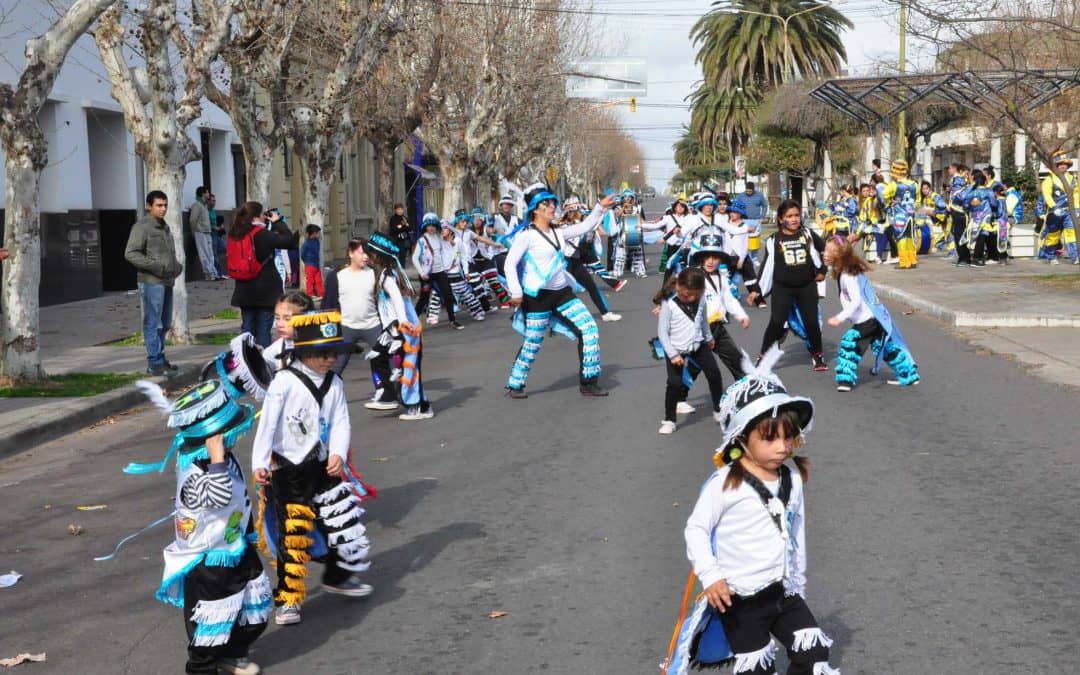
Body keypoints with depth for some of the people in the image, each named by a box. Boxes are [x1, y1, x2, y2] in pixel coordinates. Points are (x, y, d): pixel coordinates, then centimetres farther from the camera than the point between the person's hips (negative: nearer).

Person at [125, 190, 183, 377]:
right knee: (153, 324, -6)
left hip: (166, 281, 9)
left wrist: (176, 265, 10)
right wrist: (156, 267, -19)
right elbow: (130, 254, -14)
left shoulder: (164, 227, 19)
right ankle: (155, 363, -3)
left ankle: (159, 359, 21)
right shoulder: (142, 227, -8)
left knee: (165, 324, 13)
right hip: (151, 282, -9)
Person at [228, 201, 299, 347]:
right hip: (265, 290, -6)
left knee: (247, 328, 14)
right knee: (263, 330, 0)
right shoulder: (262, 235, -15)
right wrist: (278, 222, -2)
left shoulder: (234, 235, 2)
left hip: (244, 291, 6)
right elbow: (289, 241, -17)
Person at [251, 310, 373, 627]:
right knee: (293, 534, -5)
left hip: (322, 466, 6)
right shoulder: (285, 381, -15)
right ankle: (287, 600, 5)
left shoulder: (334, 384, 3)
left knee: (345, 517, 11)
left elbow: (341, 423, 1)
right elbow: (267, 424, -16)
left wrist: (338, 453, -16)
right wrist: (260, 463, -22)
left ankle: (339, 576, 34)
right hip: (287, 468, -6)